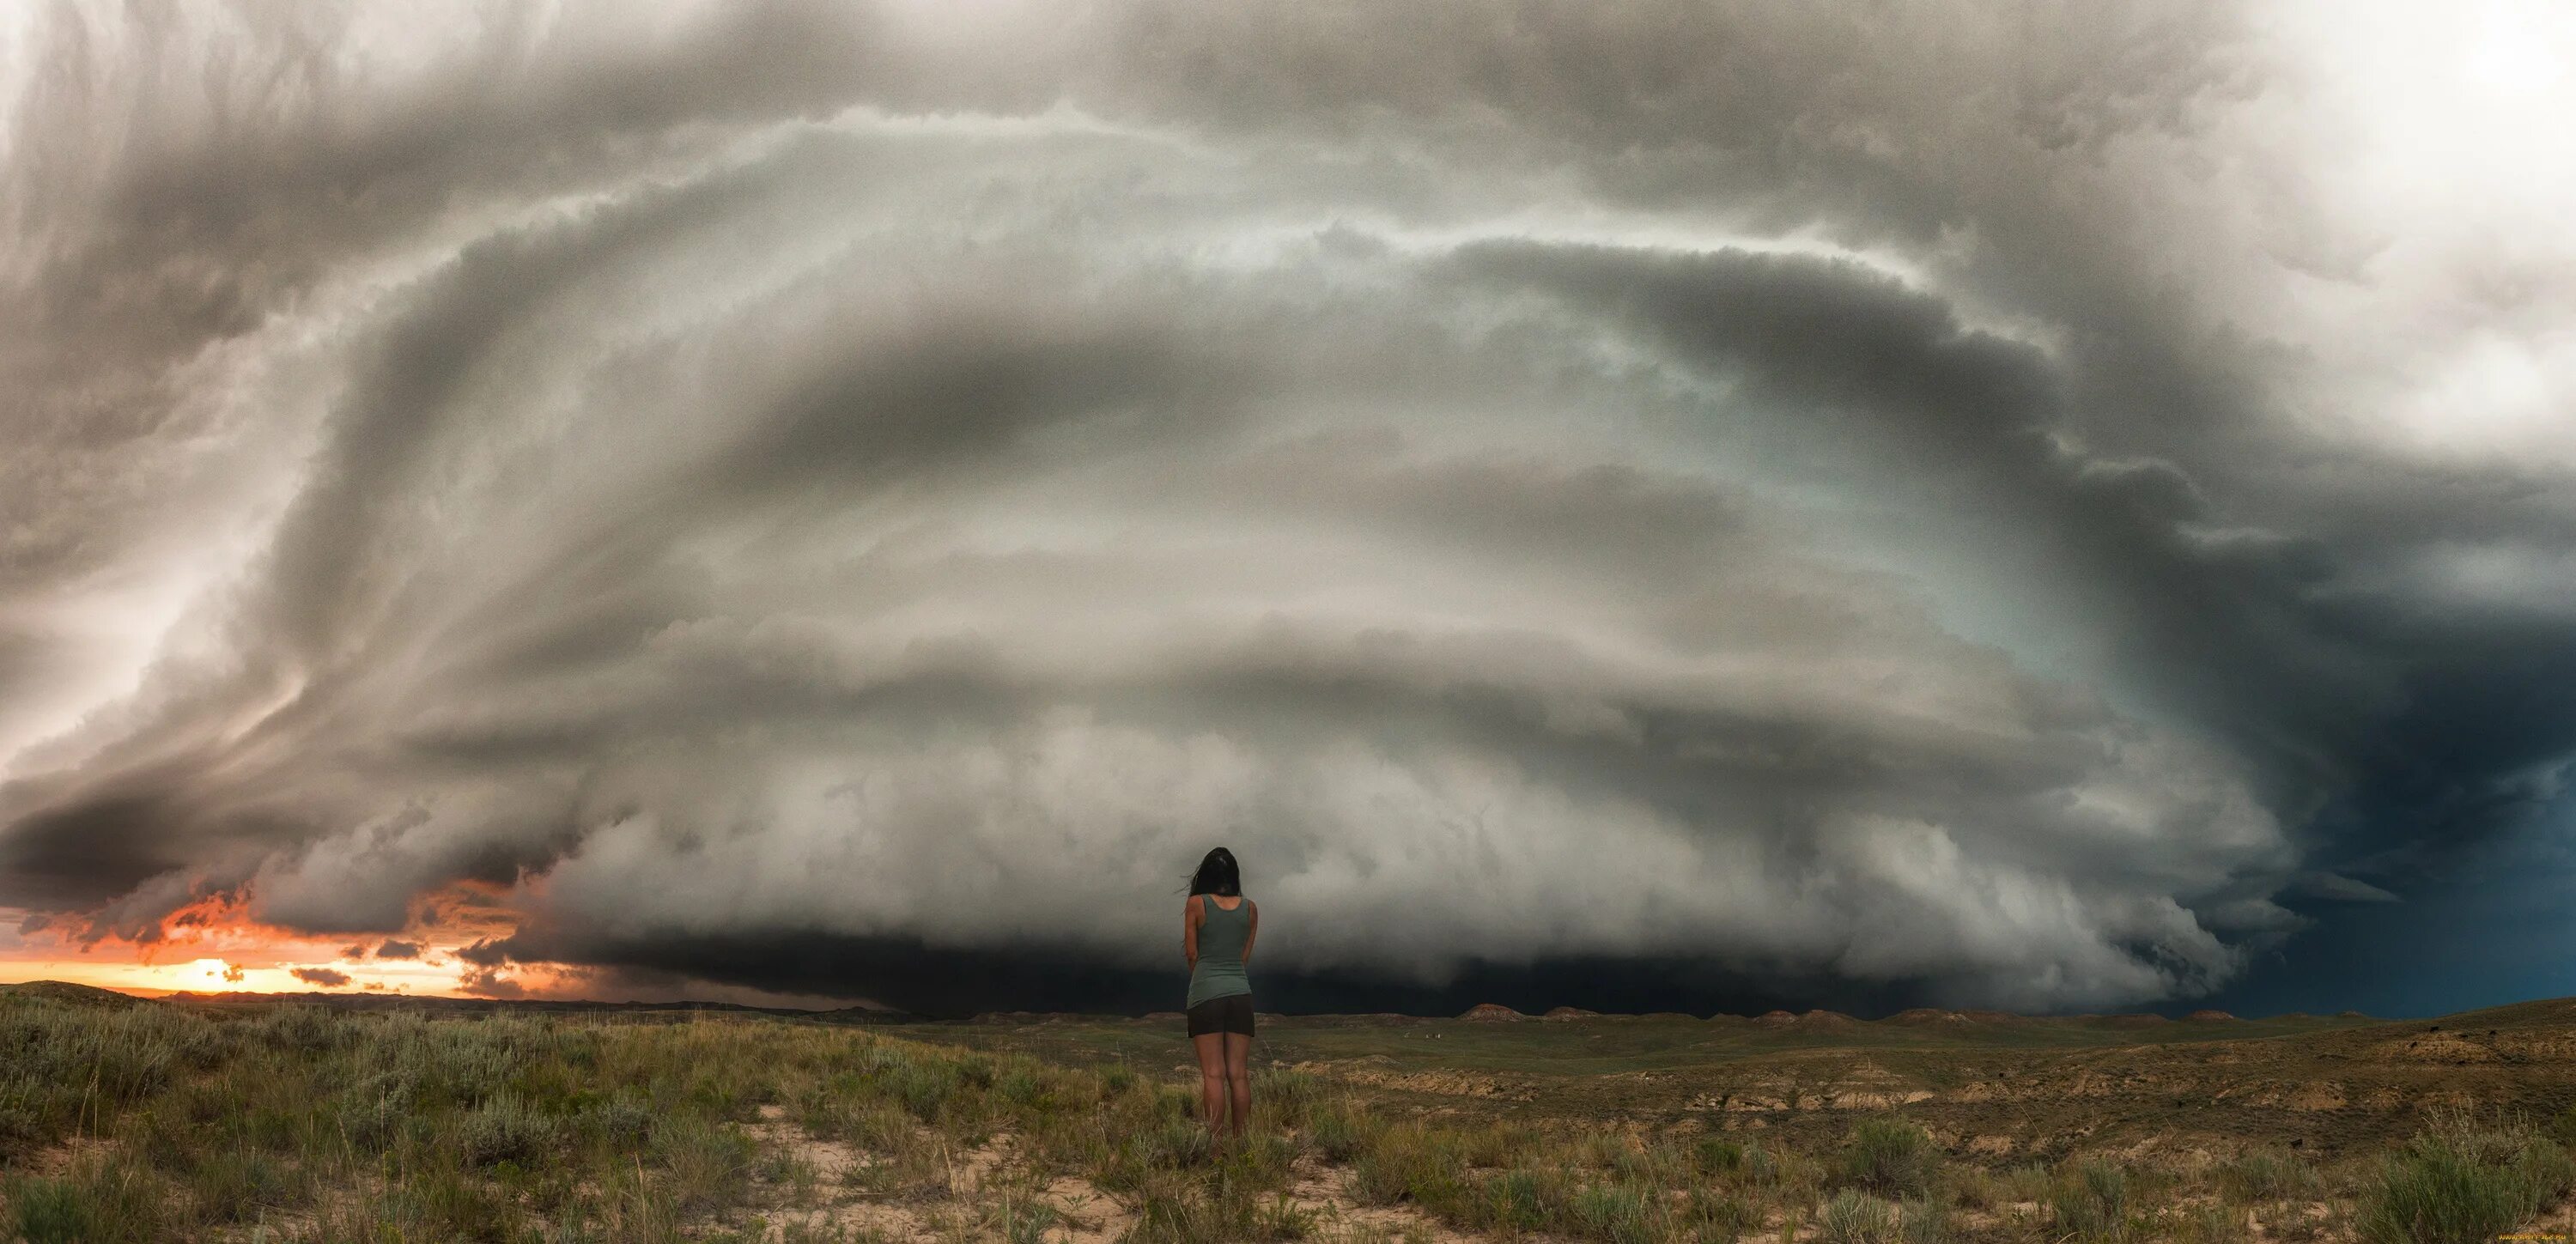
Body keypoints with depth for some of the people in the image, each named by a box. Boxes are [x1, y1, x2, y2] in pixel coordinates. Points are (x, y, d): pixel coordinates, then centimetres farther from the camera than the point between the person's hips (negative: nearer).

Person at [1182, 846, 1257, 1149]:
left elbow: (1191, 953, 1)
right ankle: (1239, 1141, 2)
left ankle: (1216, 1143, -12)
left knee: (1213, 1074, -6)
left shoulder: (1196, 904, -2)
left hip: (1206, 992, -3)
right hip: (1240, 992, 3)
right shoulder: (1249, 908, 7)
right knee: (1238, 1073, 4)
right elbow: (1246, 955, 11)